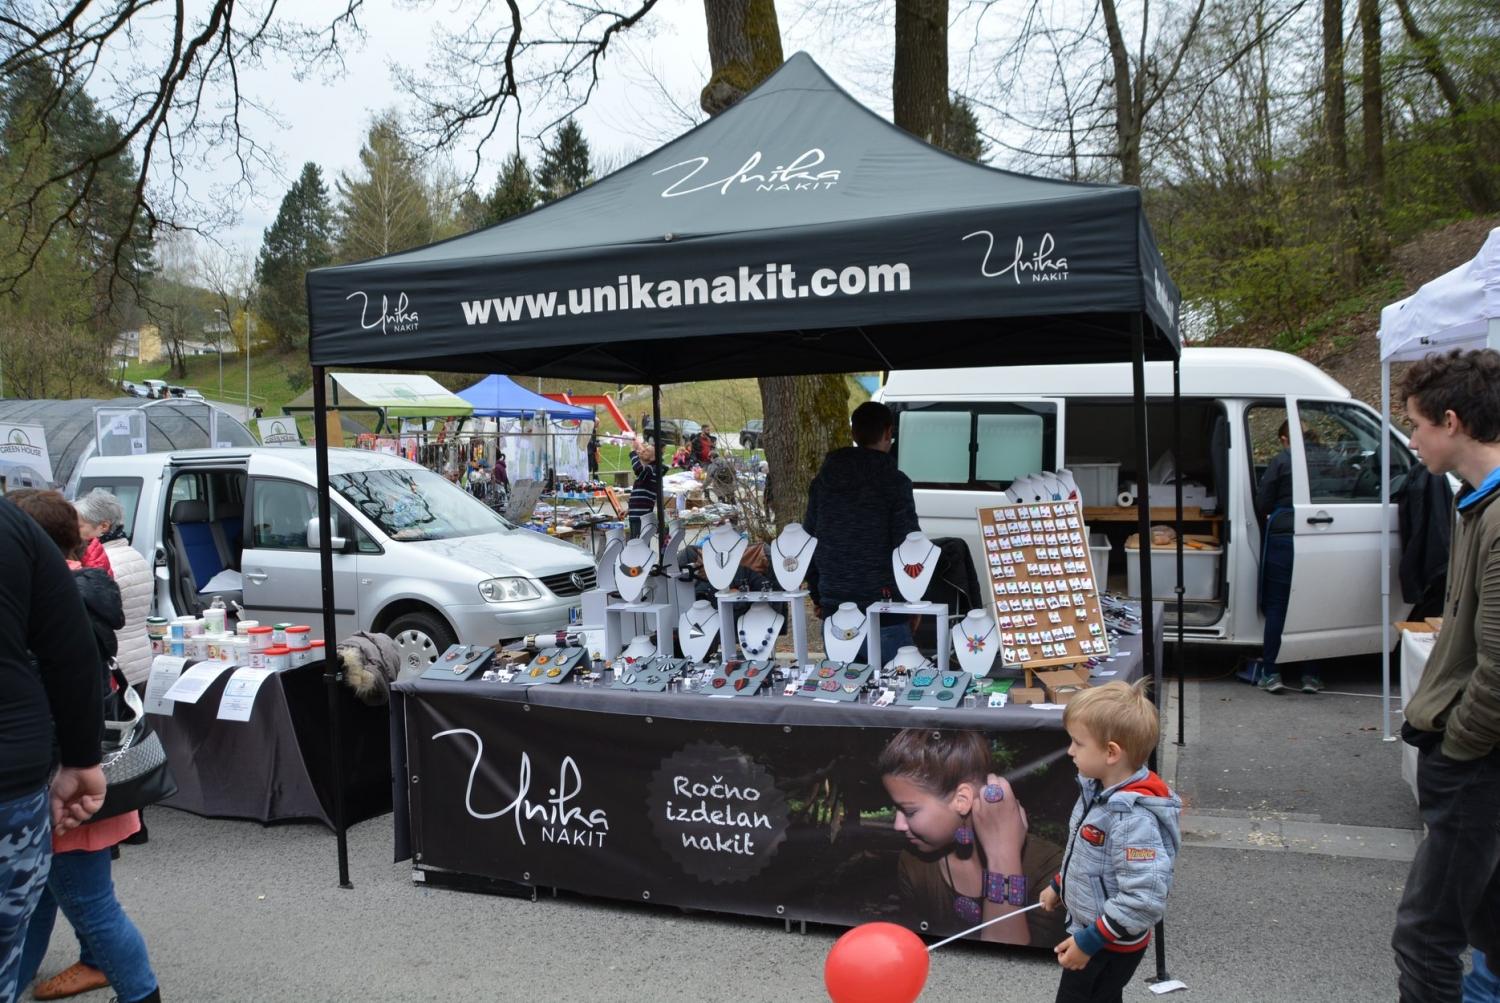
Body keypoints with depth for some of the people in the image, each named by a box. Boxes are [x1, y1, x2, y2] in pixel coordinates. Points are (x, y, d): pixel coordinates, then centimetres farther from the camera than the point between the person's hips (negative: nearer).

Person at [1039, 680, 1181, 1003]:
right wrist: (1058, 886, 21)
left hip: (1112, 946, -8)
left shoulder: (1133, 819, -32)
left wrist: (1089, 942, -25)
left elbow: (1144, 901, -32)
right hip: (1088, 927, 8)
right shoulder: (1099, 790, -4)